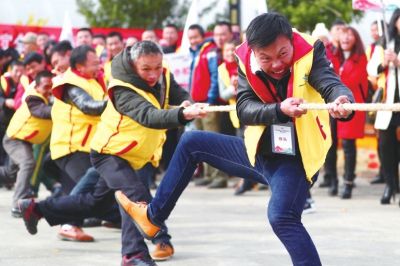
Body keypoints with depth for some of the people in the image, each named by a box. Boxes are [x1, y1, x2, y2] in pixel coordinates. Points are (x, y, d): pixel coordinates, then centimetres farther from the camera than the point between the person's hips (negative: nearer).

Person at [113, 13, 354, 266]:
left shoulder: (310, 51, -18)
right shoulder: (247, 61, -8)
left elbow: (332, 84, -34)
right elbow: (244, 108, -18)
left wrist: (343, 102, -59)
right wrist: (279, 109, -37)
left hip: (295, 158, -6)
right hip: (259, 152, 6)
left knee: (282, 216, -31)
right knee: (191, 142, 13)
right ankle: (153, 216, 25)